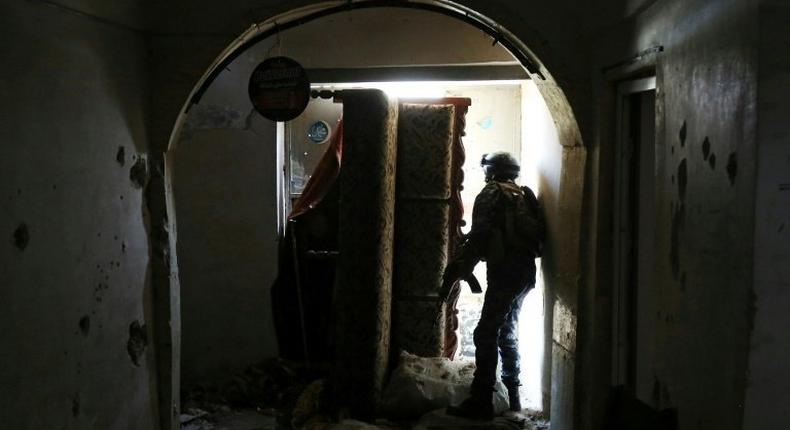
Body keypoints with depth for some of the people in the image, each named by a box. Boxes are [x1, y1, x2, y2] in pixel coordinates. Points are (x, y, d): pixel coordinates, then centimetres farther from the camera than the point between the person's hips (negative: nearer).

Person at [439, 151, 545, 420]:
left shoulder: (491, 193, -3)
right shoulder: (524, 195, 21)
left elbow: (477, 237, -14)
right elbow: (537, 233, 21)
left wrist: (453, 274, -15)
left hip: (505, 269, -9)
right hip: (526, 270, 9)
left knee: (486, 334, -9)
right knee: (508, 332, 19)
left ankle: (481, 402, -13)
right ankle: (512, 397, 25)